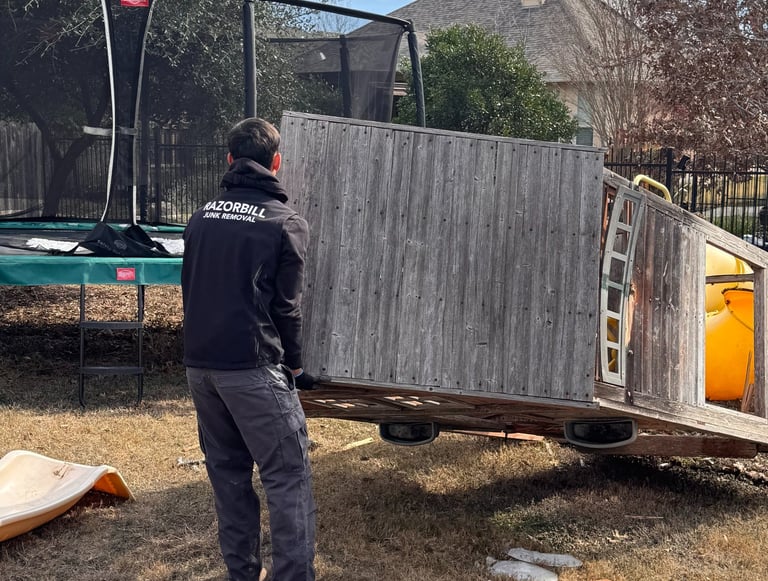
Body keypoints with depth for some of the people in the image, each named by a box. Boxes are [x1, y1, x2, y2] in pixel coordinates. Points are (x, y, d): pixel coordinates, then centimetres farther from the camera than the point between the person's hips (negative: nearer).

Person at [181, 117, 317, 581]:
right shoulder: (286, 222, -4)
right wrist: (294, 366, 7)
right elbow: (286, 305, -5)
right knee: (288, 477, -3)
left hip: (199, 364, 6)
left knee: (228, 472, 15)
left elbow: (190, 291, 15)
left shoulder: (202, 217, 11)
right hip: (253, 368, -6)